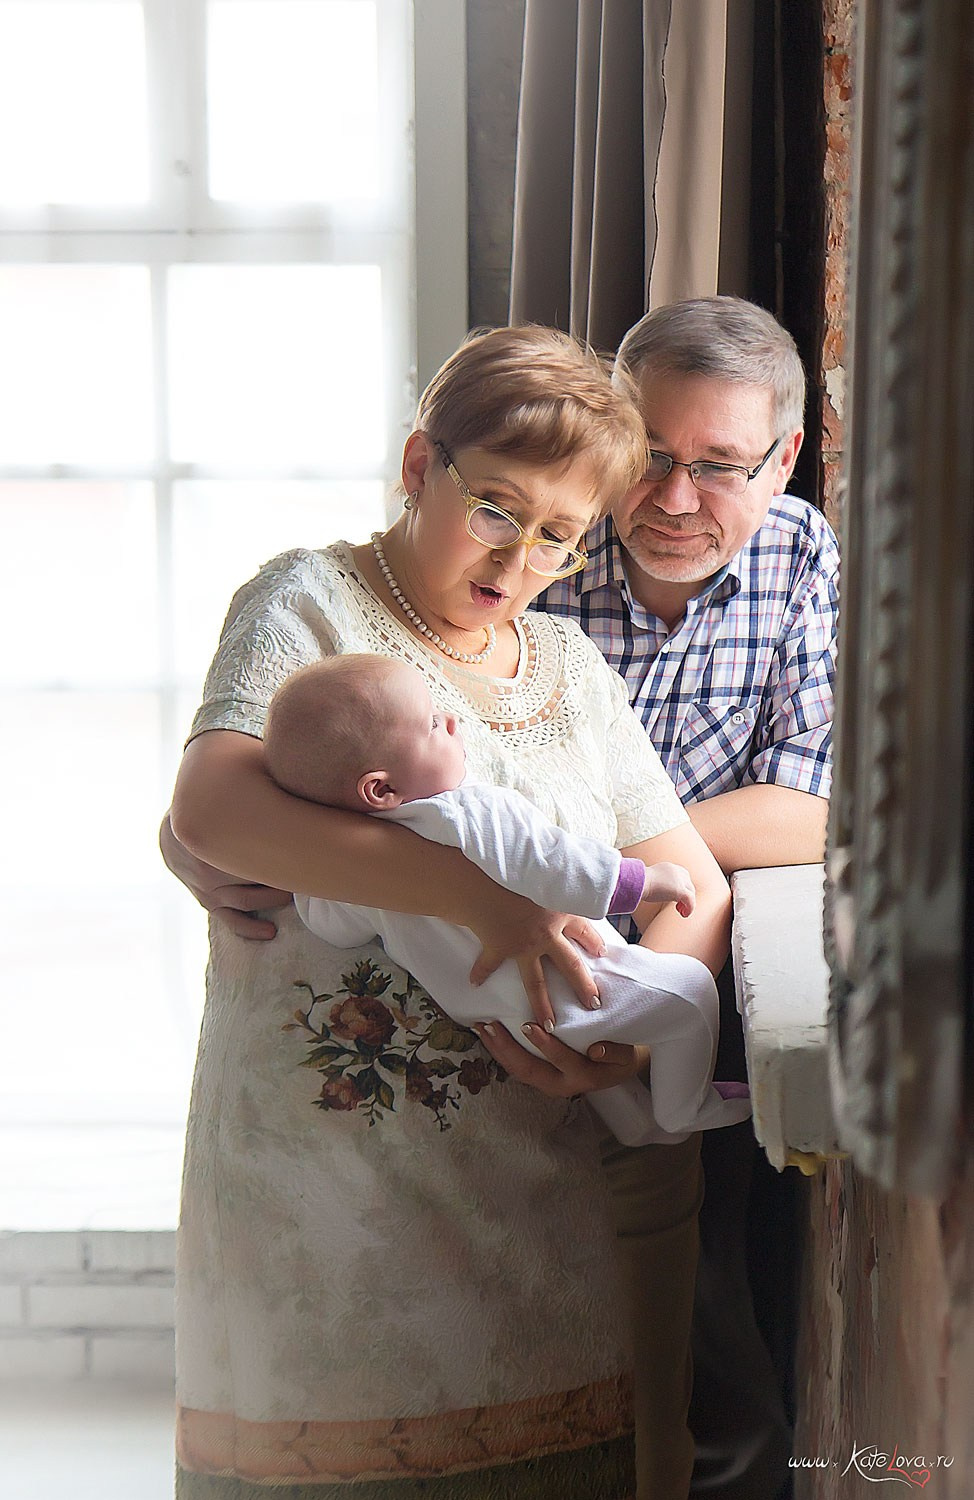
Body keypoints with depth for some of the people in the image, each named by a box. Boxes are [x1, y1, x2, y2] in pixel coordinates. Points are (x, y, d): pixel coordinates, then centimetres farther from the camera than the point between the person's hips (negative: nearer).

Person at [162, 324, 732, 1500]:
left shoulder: (572, 669, 15)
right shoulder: (311, 601, -1)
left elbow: (697, 891, 14)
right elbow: (206, 807, -20)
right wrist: (479, 894, -28)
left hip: (560, 1181, 5)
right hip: (332, 1172, -4)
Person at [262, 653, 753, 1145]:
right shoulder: (478, 814, -31)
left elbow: (333, 923, 7)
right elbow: (565, 873, -32)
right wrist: (651, 878, -18)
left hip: (488, 1019, 9)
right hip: (566, 1007, -8)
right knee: (691, 984, 7)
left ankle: (634, 1123, 51)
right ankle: (683, 1113, 21)